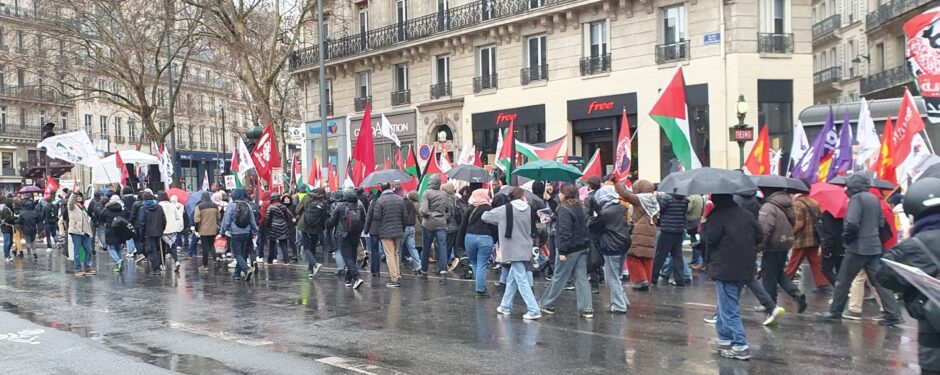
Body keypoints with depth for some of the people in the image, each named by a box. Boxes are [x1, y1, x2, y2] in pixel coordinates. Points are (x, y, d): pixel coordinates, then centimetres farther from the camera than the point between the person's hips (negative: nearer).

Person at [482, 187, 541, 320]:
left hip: (514, 250, -5)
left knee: (522, 281, -5)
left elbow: (484, 216, 2)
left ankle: (534, 311, -10)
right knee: (512, 279, 18)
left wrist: (500, 222, 19)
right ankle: (505, 306, 28)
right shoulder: (529, 209, 3)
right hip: (526, 249, 5)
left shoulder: (504, 210, -9)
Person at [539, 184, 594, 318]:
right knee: (582, 278, 6)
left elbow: (564, 231, -20)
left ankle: (546, 304, 15)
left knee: (559, 277, 3)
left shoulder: (564, 209, -14)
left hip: (570, 248, -7)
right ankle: (586, 309, 1)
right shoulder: (580, 208, 11)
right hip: (583, 247, 7)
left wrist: (562, 251, -19)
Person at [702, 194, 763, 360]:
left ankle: (740, 346, -2)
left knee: (729, 309, 0)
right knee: (728, 305, 21)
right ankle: (724, 339, 28)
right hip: (746, 269, 7)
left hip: (725, 270, -7)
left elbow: (708, 241, -12)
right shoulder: (746, 214, 3)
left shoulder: (716, 218, -16)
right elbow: (760, 236, 6)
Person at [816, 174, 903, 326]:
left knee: (843, 281, 3)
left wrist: (846, 238, -7)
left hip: (858, 247, -8)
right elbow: (880, 221, 19)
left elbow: (852, 223, -22)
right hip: (874, 246, 8)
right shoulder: (874, 198, 13)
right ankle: (893, 314, 4)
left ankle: (835, 312, 9)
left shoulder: (857, 198, -13)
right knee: (879, 281, 7)